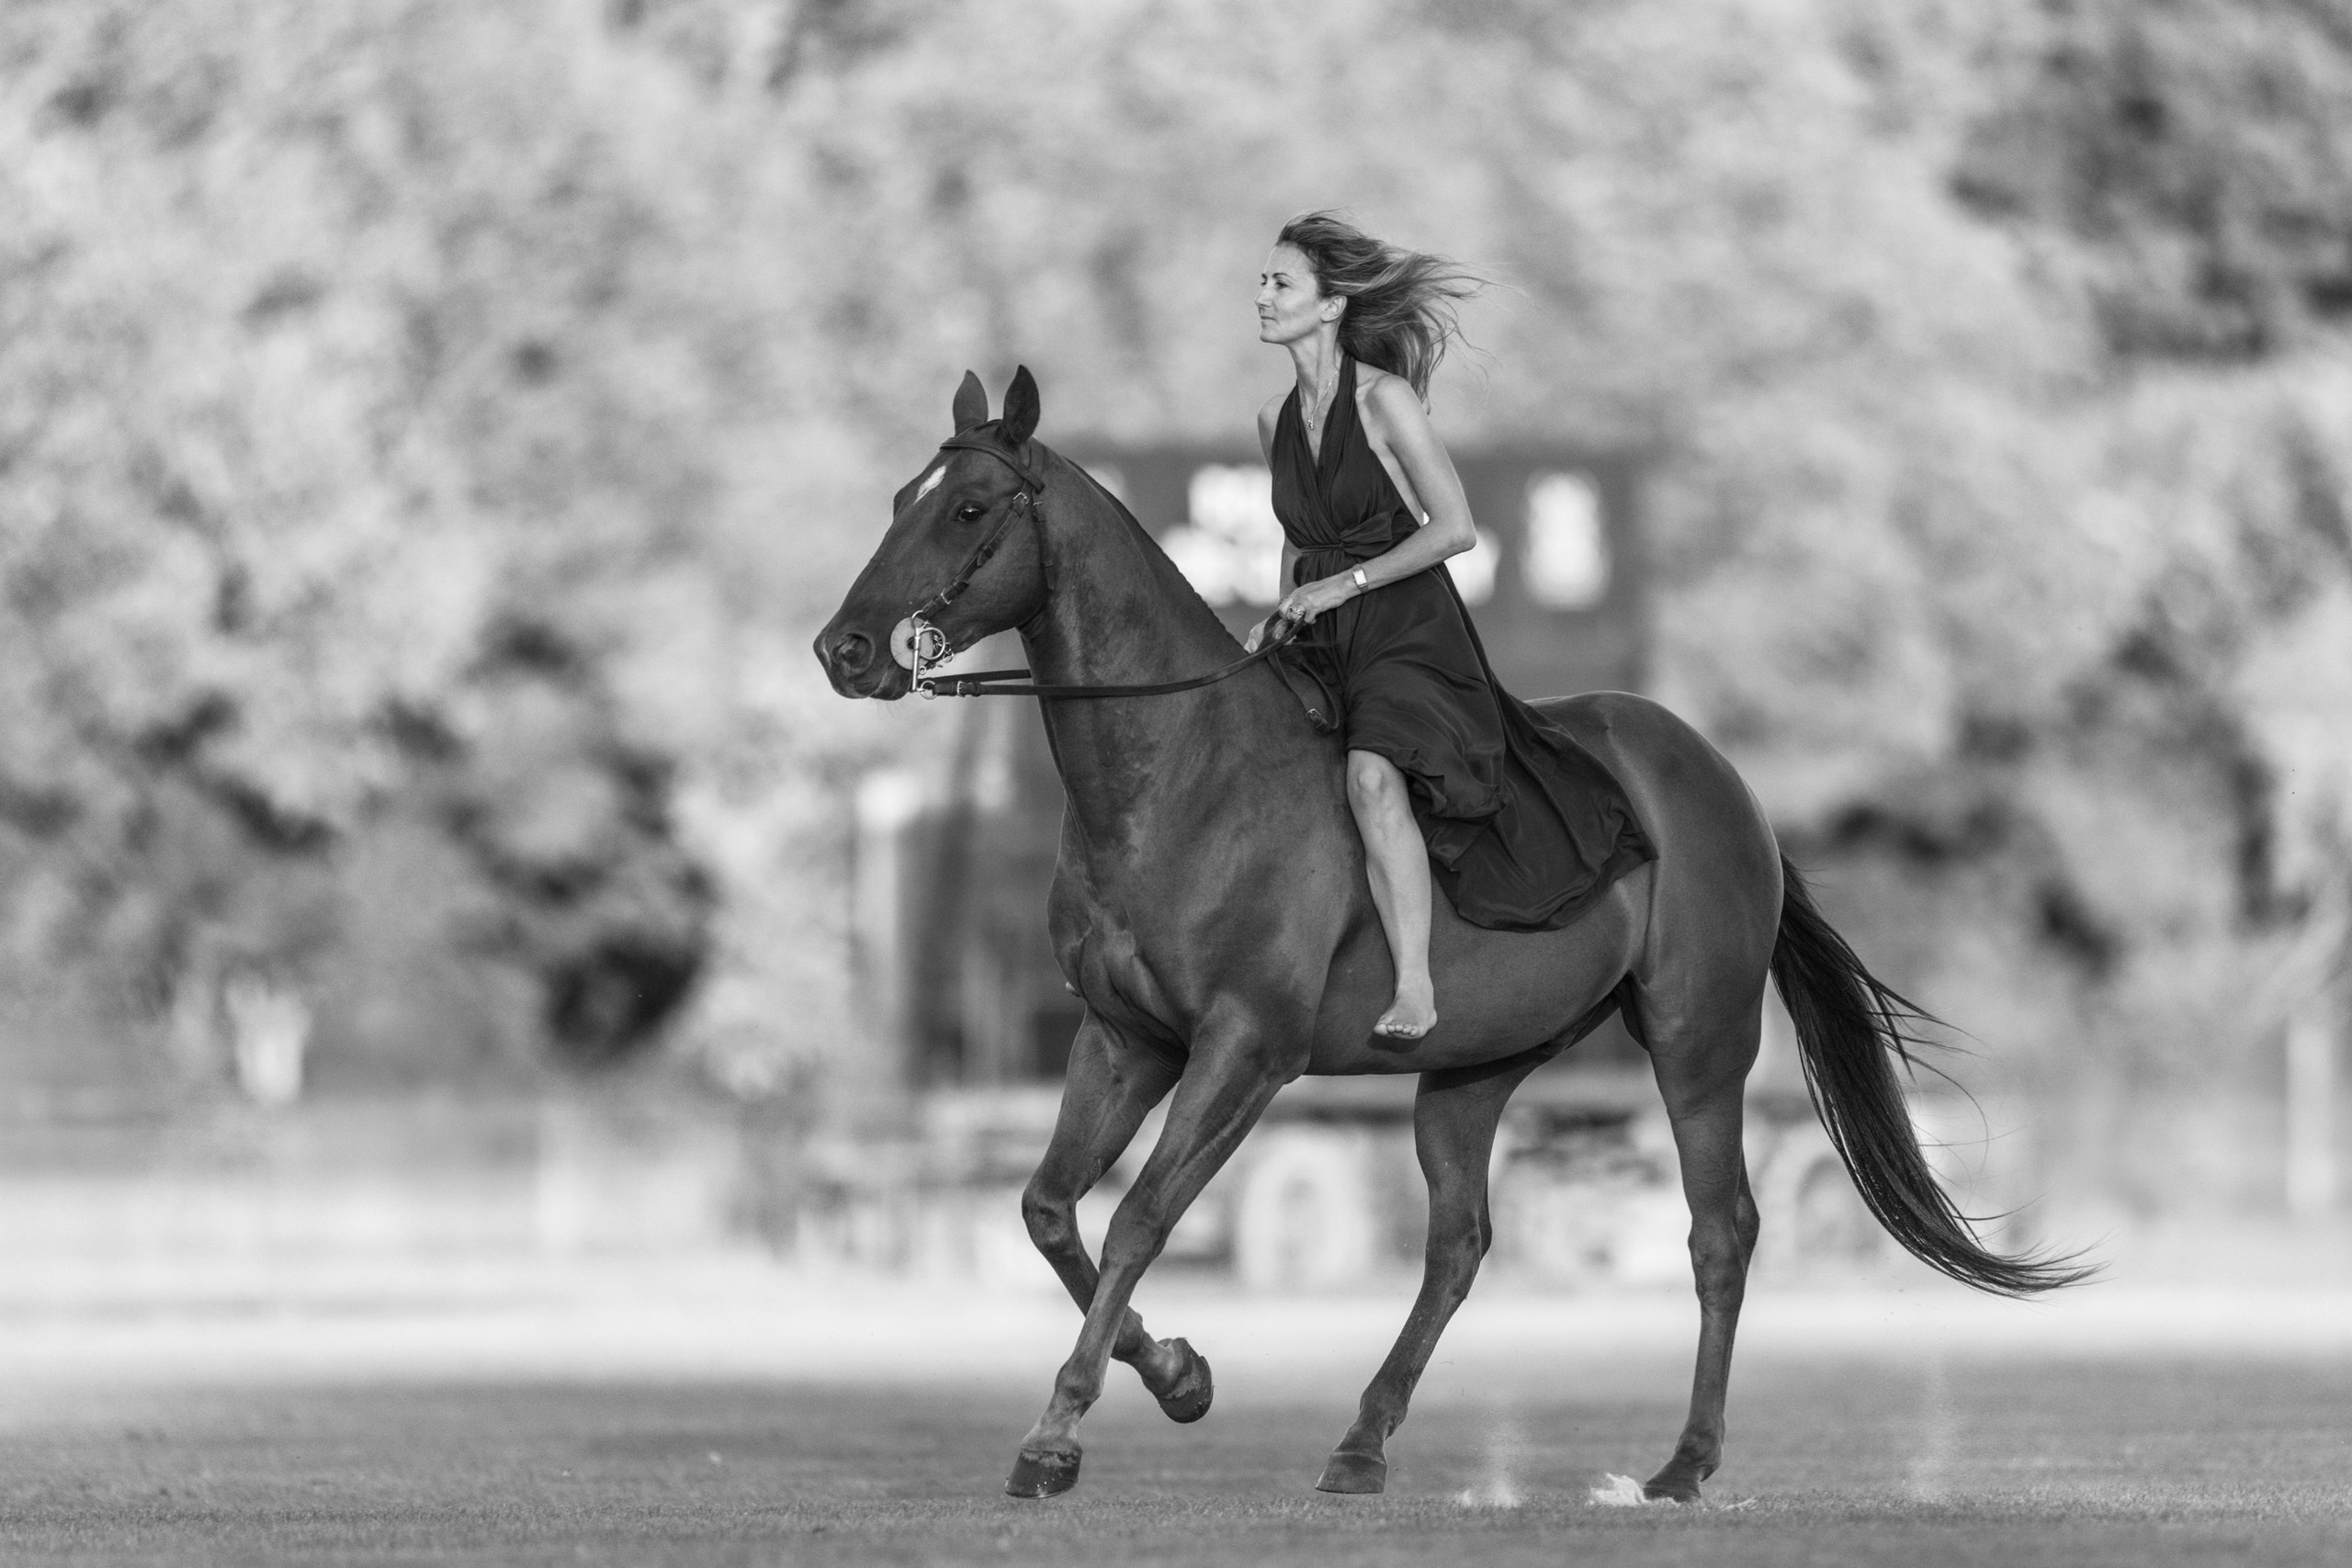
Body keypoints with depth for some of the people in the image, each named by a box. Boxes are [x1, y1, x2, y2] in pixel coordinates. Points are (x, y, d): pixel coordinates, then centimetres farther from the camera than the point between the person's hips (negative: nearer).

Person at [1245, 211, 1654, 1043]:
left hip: (1411, 636, -8)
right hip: (1322, 647, 8)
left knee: (1372, 776, -33)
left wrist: (1345, 583, -14)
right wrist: (1281, 610, 9)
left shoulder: (1383, 399, -10)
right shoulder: (1276, 420, 12)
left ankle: (1416, 989, -37)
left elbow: (1454, 528, -13)